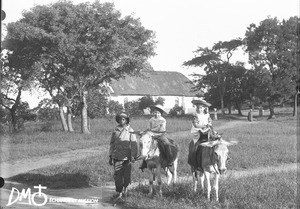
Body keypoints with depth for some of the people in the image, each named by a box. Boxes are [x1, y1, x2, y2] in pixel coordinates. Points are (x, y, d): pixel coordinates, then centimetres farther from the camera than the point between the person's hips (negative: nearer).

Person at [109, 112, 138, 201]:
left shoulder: (130, 131, -2)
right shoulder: (115, 131, 7)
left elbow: (134, 144, -4)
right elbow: (112, 144, 13)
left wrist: (133, 156, -11)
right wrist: (110, 156, 12)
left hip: (126, 157, -2)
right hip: (117, 156, 2)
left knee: (127, 175, 7)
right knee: (117, 175, -2)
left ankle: (125, 187, 34)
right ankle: (119, 193, 6)